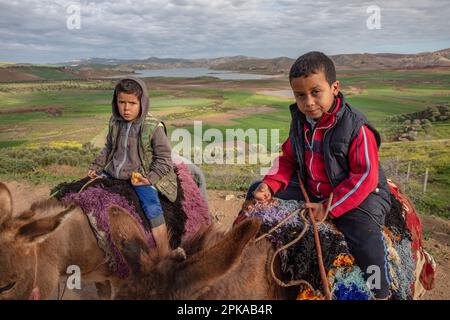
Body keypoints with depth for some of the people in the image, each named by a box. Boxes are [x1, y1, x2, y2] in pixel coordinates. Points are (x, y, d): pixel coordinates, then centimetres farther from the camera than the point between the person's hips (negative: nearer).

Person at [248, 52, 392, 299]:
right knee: (256, 192, 6)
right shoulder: (300, 121, -2)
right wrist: (270, 184, -11)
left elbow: (365, 177, -20)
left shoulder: (356, 128, -20)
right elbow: (288, 159, 8)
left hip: (357, 197, -6)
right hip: (309, 192, 6)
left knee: (369, 248, -30)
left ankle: (381, 292, 1)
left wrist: (329, 207, -23)